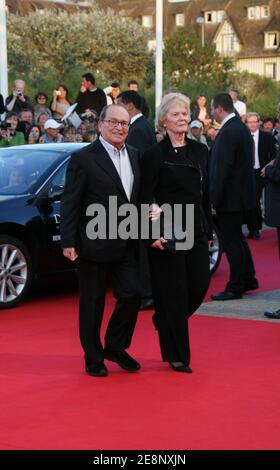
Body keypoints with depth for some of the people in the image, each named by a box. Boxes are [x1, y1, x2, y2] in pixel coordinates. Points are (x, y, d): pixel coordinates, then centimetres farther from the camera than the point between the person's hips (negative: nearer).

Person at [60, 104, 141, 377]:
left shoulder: (135, 156, 10)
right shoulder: (84, 158, -8)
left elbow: (141, 197, 15)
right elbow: (70, 203, -8)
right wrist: (68, 242, -12)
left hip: (127, 244, 5)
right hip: (94, 243, -5)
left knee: (132, 294, -1)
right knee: (92, 304, 5)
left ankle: (116, 347, 21)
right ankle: (94, 358, 19)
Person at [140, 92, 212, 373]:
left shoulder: (200, 150, 11)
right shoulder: (154, 155, -6)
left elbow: (204, 194, 16)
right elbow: (146, 198, -8)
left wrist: (207, 229, 13)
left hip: (196, 231, 5)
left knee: (200, 285, 1)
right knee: (173, 292, -1)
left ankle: (164, 322, 31)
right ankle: (177, 356, 9)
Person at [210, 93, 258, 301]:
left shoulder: (228, 132, -20)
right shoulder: (242, 127, 10)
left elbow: (221, 170, -23)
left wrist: (213, 200, -20)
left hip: (230, 197, -10)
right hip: (242, 194, 10)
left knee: (232, 242, -1)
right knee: (237, 239, 20)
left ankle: (235, 288, 6)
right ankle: (248, 279, 29)